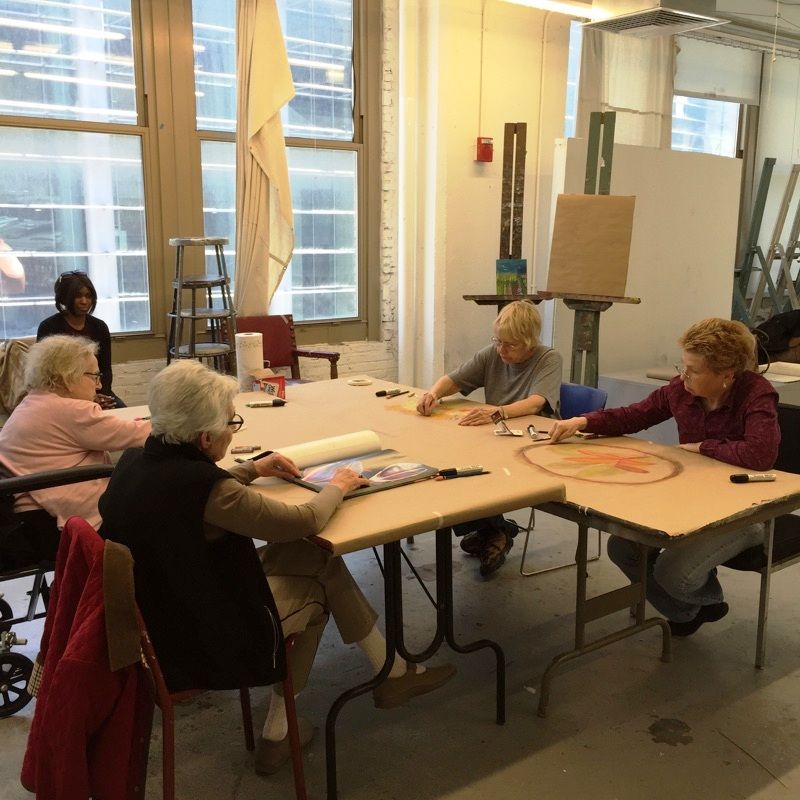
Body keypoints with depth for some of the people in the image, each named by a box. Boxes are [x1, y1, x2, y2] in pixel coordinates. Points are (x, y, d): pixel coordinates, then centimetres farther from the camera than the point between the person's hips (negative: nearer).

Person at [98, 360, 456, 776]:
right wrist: (337, 486, 1)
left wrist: (253, 469, 21)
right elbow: (306, 521, -18)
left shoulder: (133, 462, -5)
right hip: (197, 643, -8)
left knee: (300, 557, 14)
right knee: (314, 589, 12)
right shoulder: (203, 487, -30)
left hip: (149, 623, 8)